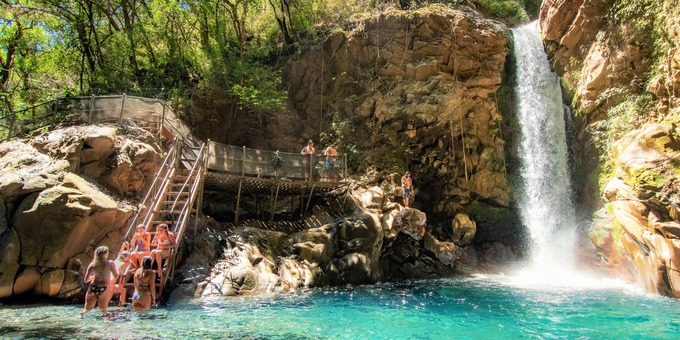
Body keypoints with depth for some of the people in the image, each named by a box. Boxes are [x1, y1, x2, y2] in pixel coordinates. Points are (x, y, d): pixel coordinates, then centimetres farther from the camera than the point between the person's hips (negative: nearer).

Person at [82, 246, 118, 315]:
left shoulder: (92, 265, 1)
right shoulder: (110, 263, -8)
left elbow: (86, 280, 5)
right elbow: (116, 276, -5)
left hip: (93, 288, 2)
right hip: (104, 289, -2)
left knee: (87, 308, 21)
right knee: (103, 310, 15)